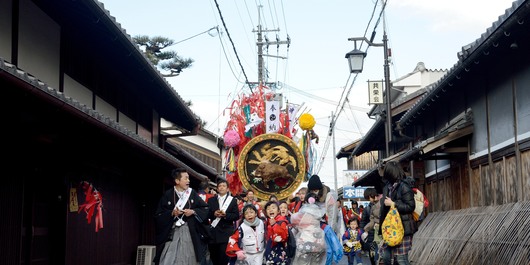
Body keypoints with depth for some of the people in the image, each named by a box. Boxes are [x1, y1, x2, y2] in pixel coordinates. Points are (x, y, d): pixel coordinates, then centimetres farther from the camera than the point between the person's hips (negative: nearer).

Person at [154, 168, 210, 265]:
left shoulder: (193, 193, 4)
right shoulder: (167, 195, -2)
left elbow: (205, 208, 6)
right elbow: (158, 215, -2)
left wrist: (193, 211, -10)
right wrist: (171, 213, -17)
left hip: (190, 232, 2)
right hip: (171, 233, -2)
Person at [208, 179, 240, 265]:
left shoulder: (233, 200, 8)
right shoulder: (211, 200, 14)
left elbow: (236, 216, 0)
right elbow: (207, 214, 8)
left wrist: (225, 215, -15)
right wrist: (214, 214, -12)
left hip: (226, 233, -2)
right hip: (213, 232, 3)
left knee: (224, 255, -9)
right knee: (213, 255, 5)